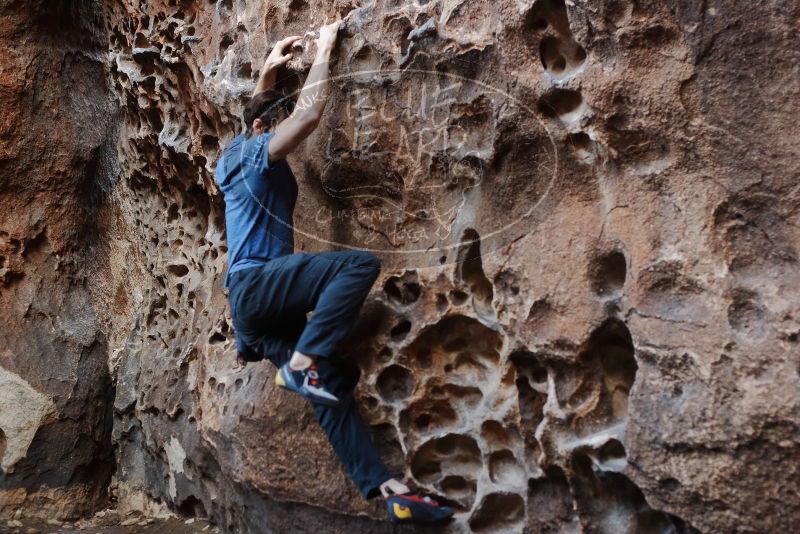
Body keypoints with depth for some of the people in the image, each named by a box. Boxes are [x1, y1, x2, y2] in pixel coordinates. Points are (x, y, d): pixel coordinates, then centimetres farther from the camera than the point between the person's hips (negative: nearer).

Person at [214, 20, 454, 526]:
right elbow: (310, 112, -15)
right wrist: (324, 50, -3)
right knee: (361, 263, -30)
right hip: (257, 283, -10)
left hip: (257, 298, 10)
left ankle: (383, 486, -6)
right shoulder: (254, 151, -3)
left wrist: (269, 71, 43)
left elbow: (261, 110, 46)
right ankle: (301, 362, -27)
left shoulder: (238, 153, 24)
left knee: (333, 383, -2)